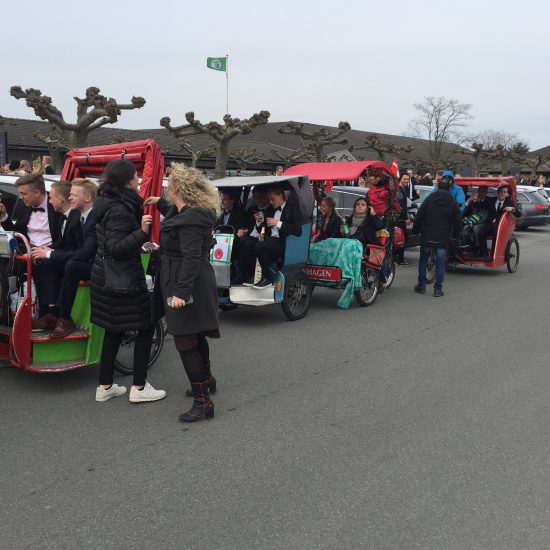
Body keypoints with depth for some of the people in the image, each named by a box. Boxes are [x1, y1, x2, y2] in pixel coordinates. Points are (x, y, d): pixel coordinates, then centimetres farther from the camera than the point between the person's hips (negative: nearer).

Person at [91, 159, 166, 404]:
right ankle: (139, 387, 6)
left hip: (106, 277, 10)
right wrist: (142, 232, -33)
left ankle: (105, 386, 22)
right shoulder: (120, 210, -19)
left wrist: (141, 243, 27)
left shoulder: (108, 203, 11)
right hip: (122, 279, -10)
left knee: (114, 331, 15)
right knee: (146, 326, 1)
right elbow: (114, 248, -24)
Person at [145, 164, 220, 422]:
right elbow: (177, 221, 35)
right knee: (196, 336, 24)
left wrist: (182, 292, -31)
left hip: (188, 287, -11)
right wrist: (160, 204, 32)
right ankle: (206, 379, 44)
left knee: (185, 340, -8)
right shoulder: (191, 212, 9)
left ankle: (202, 401, -5)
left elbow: (191, 258, -28)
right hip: (196, 285, 11)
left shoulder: (191, 220, -21)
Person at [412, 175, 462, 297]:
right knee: (440, 262, 4)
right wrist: (455, 234, 15)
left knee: (423, 260, 14)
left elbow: (419, 216, 1)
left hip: (427, 237, 1)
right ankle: (438, 288, 2)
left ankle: (421, 285, 16)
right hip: (443, 238, 0)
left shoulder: (429, 199, 1)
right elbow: (458, 220, 3)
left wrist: (415, 230, 11)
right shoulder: (452, 202, 0)